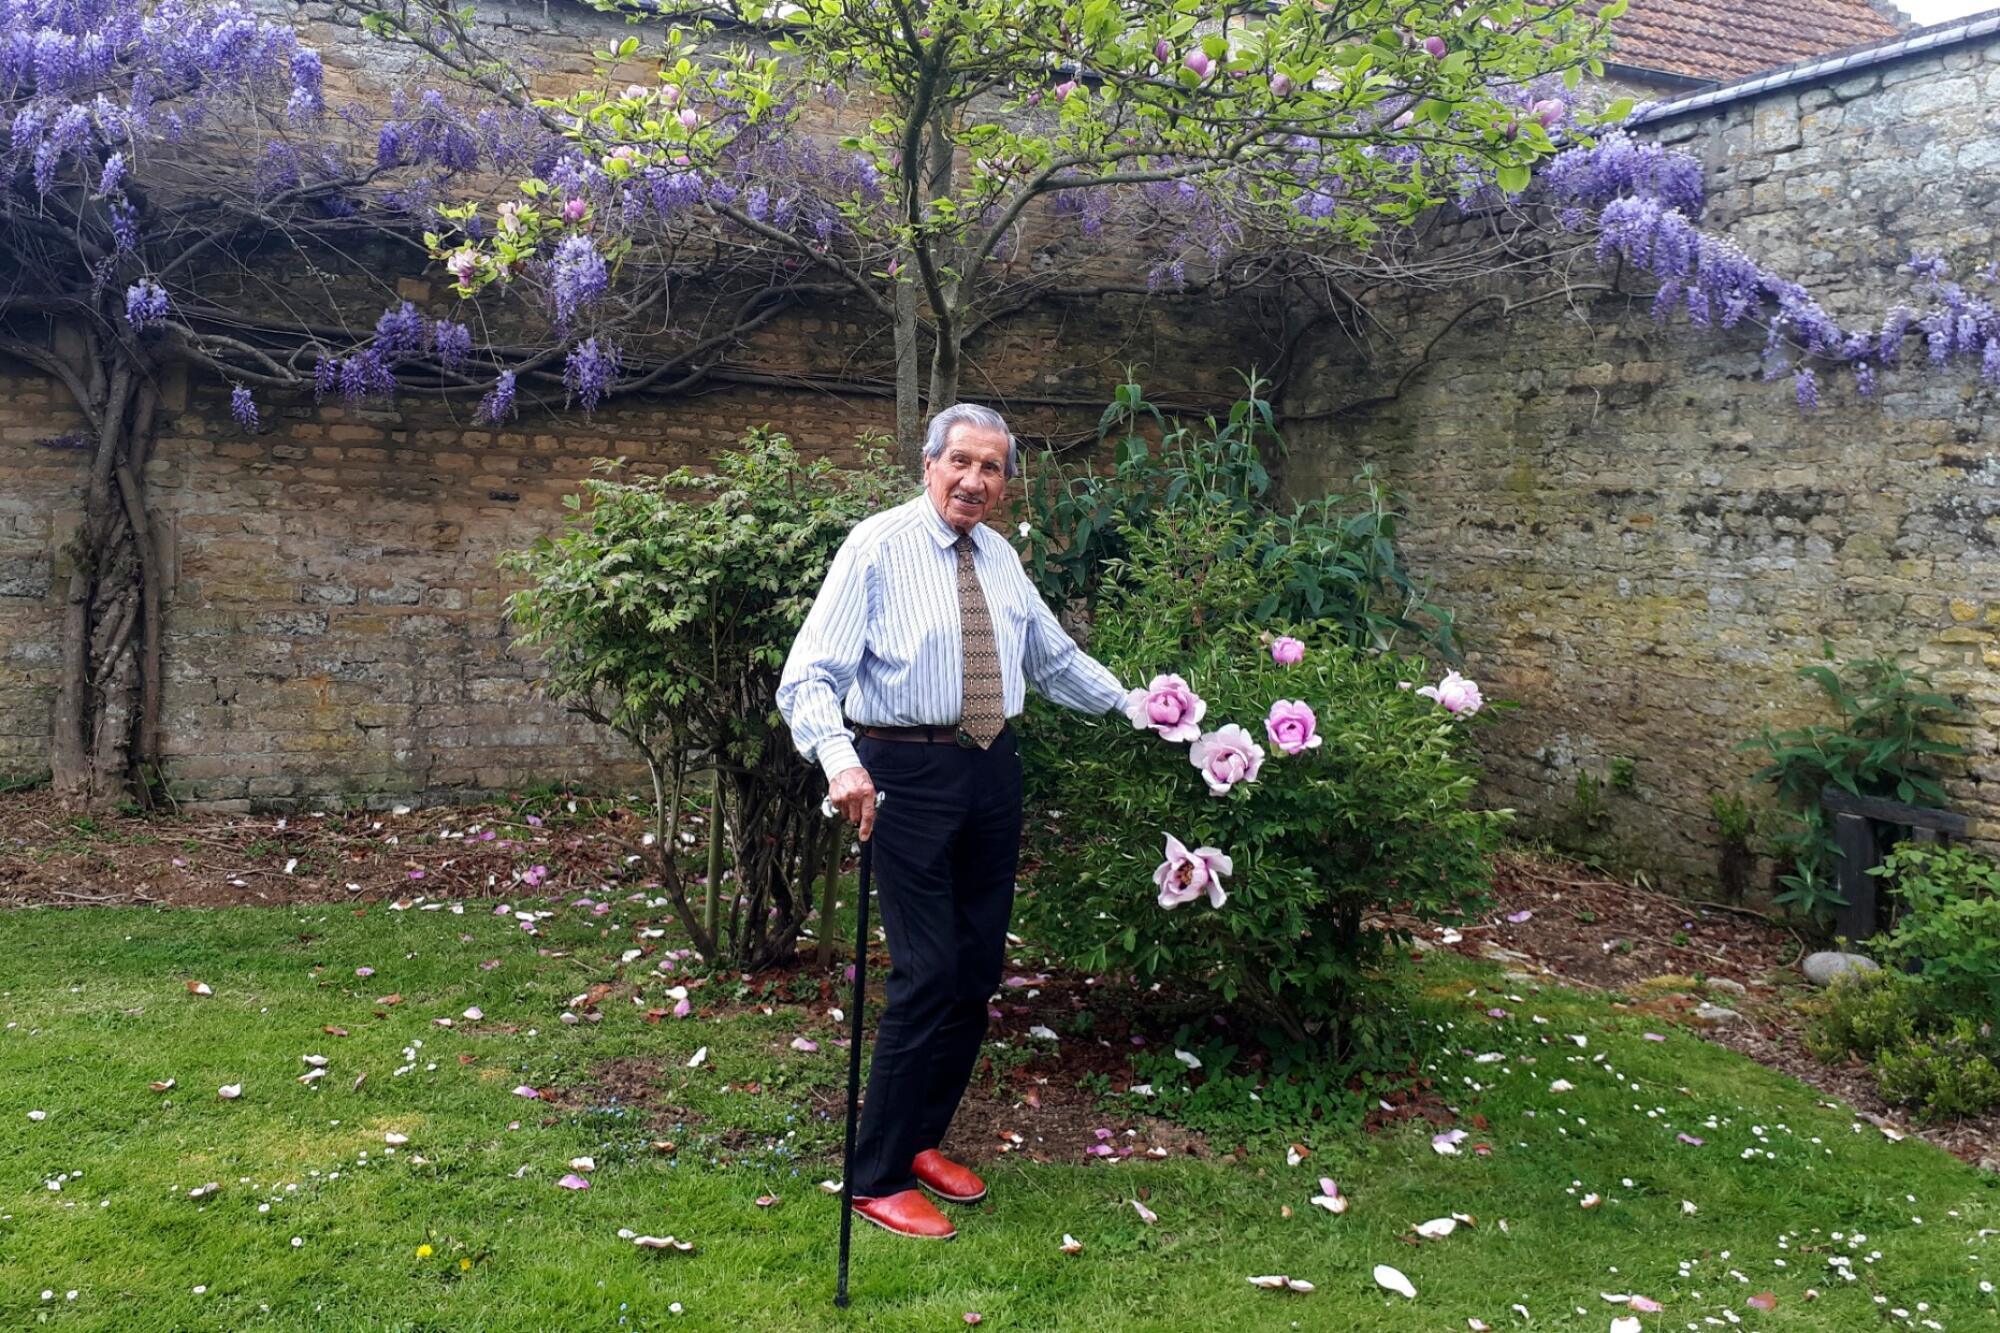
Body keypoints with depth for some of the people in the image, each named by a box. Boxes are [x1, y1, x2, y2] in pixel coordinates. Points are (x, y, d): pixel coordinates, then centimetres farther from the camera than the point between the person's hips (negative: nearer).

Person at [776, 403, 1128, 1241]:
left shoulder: (1001, 558, 12)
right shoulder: (877, 546, -7)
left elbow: (1055, 658, 27)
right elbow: (809, 676, -15)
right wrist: (839, 759, -31)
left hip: (993, 772, 7)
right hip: (910, 772, -7)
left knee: (980, 971, 10)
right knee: (928, 974, -9)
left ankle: (923, 1141, 27)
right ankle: (877, 1178, 5)